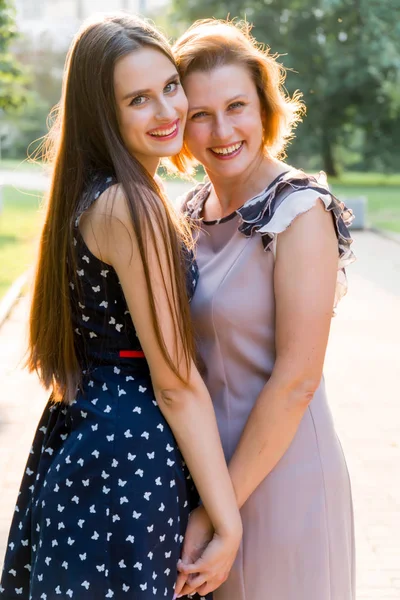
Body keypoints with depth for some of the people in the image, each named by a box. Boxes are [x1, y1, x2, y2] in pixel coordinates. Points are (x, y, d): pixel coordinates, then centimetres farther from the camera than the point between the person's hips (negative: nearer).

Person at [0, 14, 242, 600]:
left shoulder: (87, 195, 8)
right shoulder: (131, 207, -21)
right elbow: (176, 383, -20)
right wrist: (228, 523, -16)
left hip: (76, 435, 10)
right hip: (132, 458, -10)